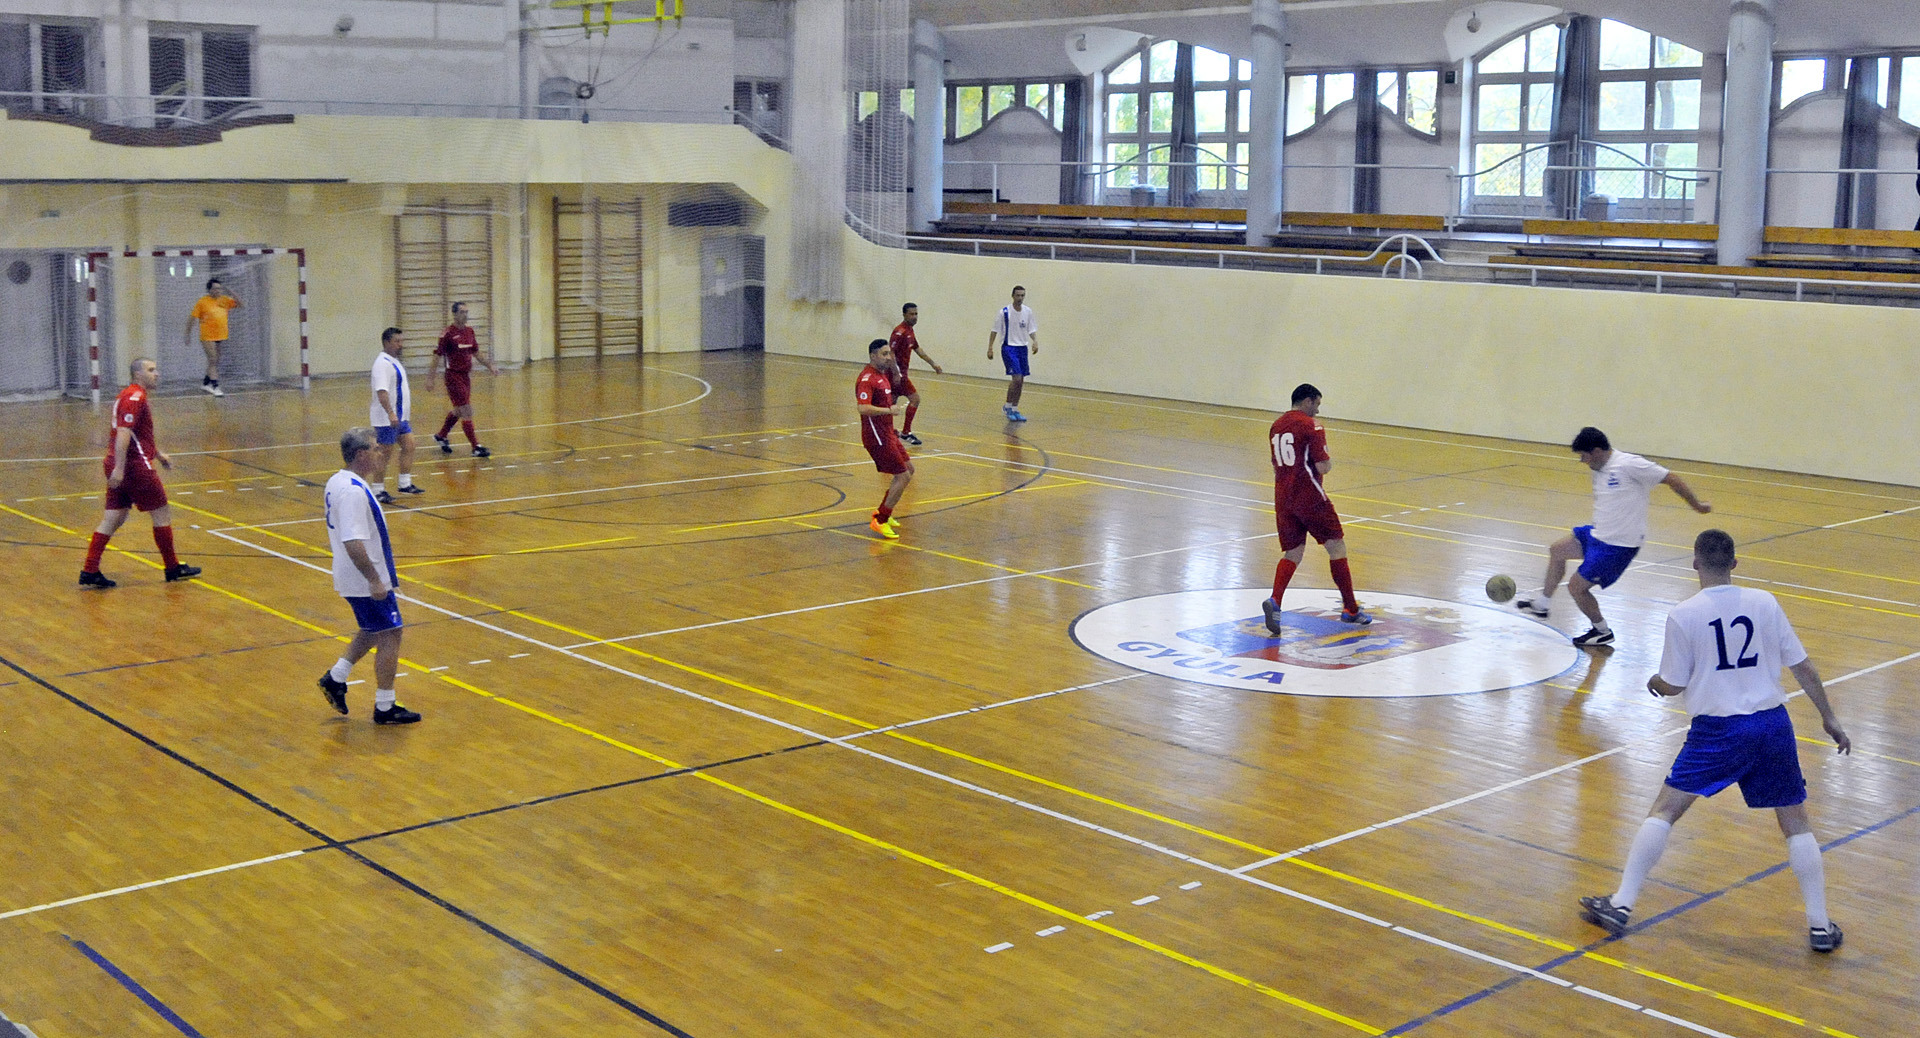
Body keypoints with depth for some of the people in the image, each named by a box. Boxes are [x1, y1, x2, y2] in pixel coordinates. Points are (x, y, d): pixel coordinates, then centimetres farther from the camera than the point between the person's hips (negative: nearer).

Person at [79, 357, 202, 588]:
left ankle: (89, 571, 3)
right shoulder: (135, 398, -14)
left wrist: (158, 453, 35)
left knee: (112, 519, 7)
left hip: (120, 468, 10)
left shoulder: (130, 395, 19)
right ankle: (173, 568, 12)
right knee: (161, 514, 3)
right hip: (135, 466, -10)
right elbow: (123, 433, -23)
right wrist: (119, 468, -28)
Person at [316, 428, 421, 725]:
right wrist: (374, 580, -27)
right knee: (389, 636, 0)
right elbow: (353, 543, -31)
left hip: (352, 578, 10)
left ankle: (335, 678, 27)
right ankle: (385, 708, 7)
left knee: (372, 631, 25)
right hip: (367, 581, -10)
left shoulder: (338, 481, 8)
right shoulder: (353, 492, -25)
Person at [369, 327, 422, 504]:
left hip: (400, 416, 10)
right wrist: (390, 414, -37)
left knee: (408, 445, 11)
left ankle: (405, 484, 20)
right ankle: (379, 491, 5)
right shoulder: (382, 363, -18)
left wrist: (408, 410, 27)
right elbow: (381, 391, -29)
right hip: (386, 419, -10)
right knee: (385, 454, -4)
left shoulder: (395, 362, 14)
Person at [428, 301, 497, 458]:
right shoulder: (448, 334, -13)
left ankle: (441, 436, 38)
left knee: (458, 411, 18)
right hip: (454, 376, -8)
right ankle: (476, 447, -6)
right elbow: (437, 357, -12)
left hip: (466, 375, 8)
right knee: (467, 411, -8)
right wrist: (430, 379, -14)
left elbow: (477, 353, 20)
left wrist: (490, 366, 13)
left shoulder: (469, 331, 8)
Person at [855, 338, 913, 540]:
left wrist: (893, 363, 12)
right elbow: (863, 408, -32)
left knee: (908, 469, 21)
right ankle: (879, 522, -4)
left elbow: (897, 380, 31)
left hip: (887, 433, 10)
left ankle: (882, 512, 29)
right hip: (877, 436, -10)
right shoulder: (867, 379, -19)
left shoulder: (883, 373, 9)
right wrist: (889, 410, -38)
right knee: (903, 477, -10)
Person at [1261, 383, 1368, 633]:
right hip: (1309, 496, -7)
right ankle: (1350, 610, 9)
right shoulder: (1311, 425, -9)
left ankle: (1274, 601, -14)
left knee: (1293, 552, 10)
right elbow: (1323, 467, -14)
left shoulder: (1276, 426, 14)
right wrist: (1329, 461, 7)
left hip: (1283, 497, 7)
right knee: (1336, 546, 5)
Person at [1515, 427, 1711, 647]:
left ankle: (1602, 632, 16)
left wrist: (1696, 505, -7)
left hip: (1618, 545, -10)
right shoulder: (1600, 470, 5)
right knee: (1557, 550, 22)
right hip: (1599, 533, 10)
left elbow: (1672, 480, -16)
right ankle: (1541, 604, 37)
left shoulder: (1629, 465, -22)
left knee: (1577, 587, -6)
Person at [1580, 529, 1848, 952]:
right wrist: (1829, 718, 15)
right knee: (1796, 823, 14)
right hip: (1772, 725, 3)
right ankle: (1820, 927, 15)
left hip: (1717, 730, -3)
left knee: (1664, 810, 6)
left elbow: (1673, 685, 0)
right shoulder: (1763, 603, 1)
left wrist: (1655, 682, 23)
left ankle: (1621, 906, 4)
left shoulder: (1683, 616, -7)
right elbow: (1803, 667, 5)